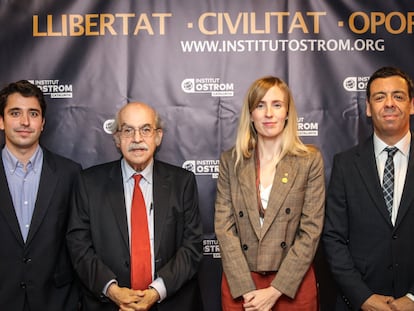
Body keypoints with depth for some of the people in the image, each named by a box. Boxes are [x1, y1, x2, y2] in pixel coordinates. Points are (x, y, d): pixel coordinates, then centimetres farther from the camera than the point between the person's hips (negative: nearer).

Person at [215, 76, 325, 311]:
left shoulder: (310, 159, -3)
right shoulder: (231, 161, 1)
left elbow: (311, 230, -7)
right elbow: (224, 227, -3)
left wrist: (275, 290, -12)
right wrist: (247, 289, -12)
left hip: (293, 284, -1)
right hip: (239, 285, 1)